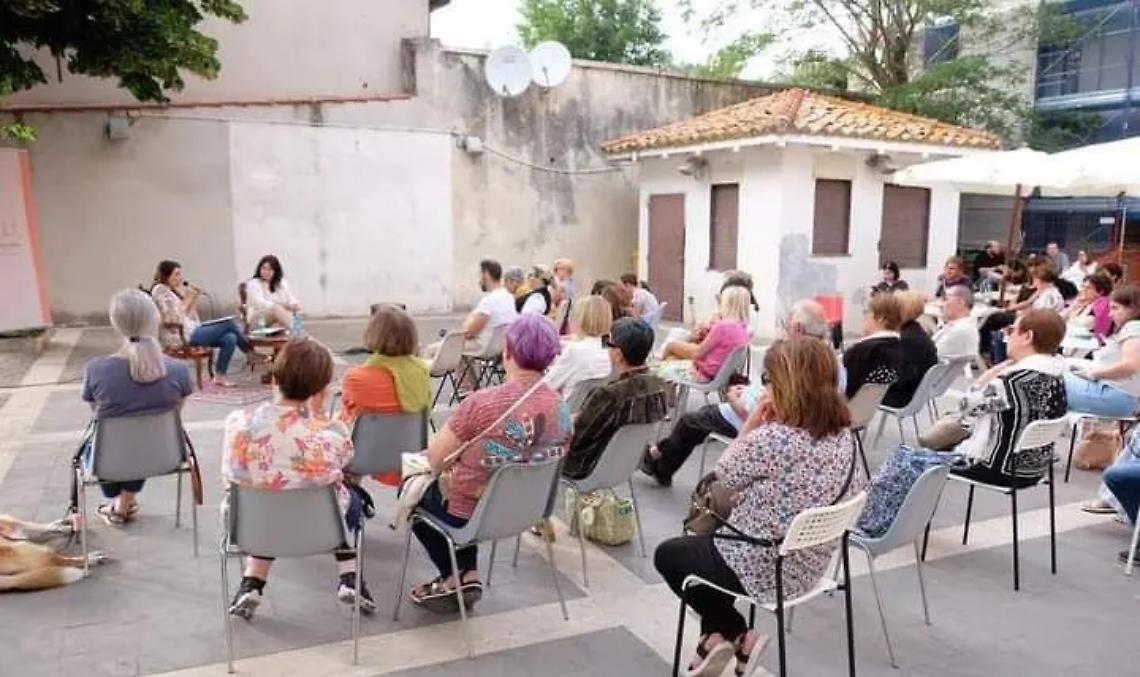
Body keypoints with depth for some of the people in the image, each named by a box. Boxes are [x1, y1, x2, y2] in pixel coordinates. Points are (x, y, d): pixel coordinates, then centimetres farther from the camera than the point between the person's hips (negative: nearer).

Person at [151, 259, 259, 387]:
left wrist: (193, 299, 7)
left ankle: (220, 376, -5)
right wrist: (187, 300, -12)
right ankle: (250, 352, 9)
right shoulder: (160, 290, -8)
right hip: (182, 336, -9)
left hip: (192, 331, 9)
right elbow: (173, 318, -18)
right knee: (229, 323, -12)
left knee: (230, 338, -11)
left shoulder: (174, 291, 18)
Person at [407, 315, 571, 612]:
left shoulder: (483, 403, -28)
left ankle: (453, 578, 20)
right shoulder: (560, 407, -10)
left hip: (471, 515, -5)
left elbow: (435, 458, -17)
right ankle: (469, 575, 24)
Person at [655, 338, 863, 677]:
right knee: (706, 538, 32)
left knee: (667, 554, 19)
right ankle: (717, 639, 32)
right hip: (808, 566, 8)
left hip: (762, 569, -8)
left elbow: (724, 475, -12)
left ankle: (737, 636, 16)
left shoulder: (772, 438, -29)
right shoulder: (843, 436, -5)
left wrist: (751, 425, -8)